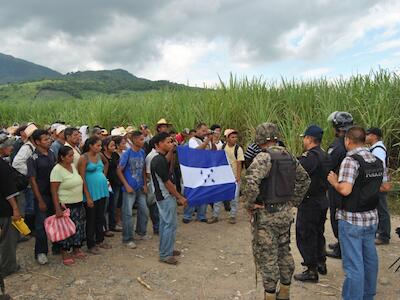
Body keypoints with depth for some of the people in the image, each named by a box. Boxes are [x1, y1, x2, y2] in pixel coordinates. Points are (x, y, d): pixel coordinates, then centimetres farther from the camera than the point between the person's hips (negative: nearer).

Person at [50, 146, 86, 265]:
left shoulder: (73, 166, 7)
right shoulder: (57, 170, -16)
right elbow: (54, 191, -17)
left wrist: (82, 201, 16)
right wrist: (57, 208, -21)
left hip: (78, 203, 7)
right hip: (66, 205, -7)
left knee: (78, 227, 14)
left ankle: (76, 250, 30)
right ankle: (65, 254, 18)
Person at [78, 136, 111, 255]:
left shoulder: (99, 156, 6)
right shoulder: (84, 158, -12)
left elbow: (106, 163, 29)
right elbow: (82, 179, -15)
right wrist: (88, 197, -17)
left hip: (102, 191, 6)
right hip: (91, 192, -6)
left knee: (100, 217, 16)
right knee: (91, 219, 5)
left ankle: (99, 240, 31)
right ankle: (91, 245, 18)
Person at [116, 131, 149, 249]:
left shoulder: (142, 152, 3)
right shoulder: (127, 154, -13)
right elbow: (119, 171, -10)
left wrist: (145, 184, 5)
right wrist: (127, 186, -14)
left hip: (140, 188, 6)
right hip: (129, 188, -6)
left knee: (144, 211, 14)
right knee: (128, 214, 0)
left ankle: (141, 233, 33)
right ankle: (127, 239, 12)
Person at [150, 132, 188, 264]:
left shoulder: (158, 158, 9)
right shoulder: (160, 161, -22)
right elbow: (167, 182, -21)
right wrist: (180, 197, -15)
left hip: (163, 196, 10)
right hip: (166, 197, -10)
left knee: (165, 223, 17)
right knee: (171, 224, -4)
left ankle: (166, 249, 28)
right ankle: (165, 255, 4)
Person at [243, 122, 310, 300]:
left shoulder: (264, 157, -18)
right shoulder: (289, 157, 7)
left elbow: (252, 181, -33)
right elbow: (304, 179, 17)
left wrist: (248, 204, -19)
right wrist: (294, 201, 17)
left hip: (266, 214, -8)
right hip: (286, 212, 8)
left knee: (266, 256, 4)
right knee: (284, 252, 19)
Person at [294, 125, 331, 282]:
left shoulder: (310, 156, -21)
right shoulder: (324, 156, 9)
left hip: (309, 203, -9)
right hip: (322, 200, 9)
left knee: (305, 236, 1)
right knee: (318, 233, 22)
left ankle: (312, 271, 9)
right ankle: (321, 263, 35)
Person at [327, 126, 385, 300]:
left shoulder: (350, 160, -19)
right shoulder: (378, 161, 5)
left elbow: (345, 190, -27)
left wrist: (334, 181, -9)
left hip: (352, 220, -8)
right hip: (372, 217, 8)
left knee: (353, 265, 0)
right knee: (370, 259, 21)